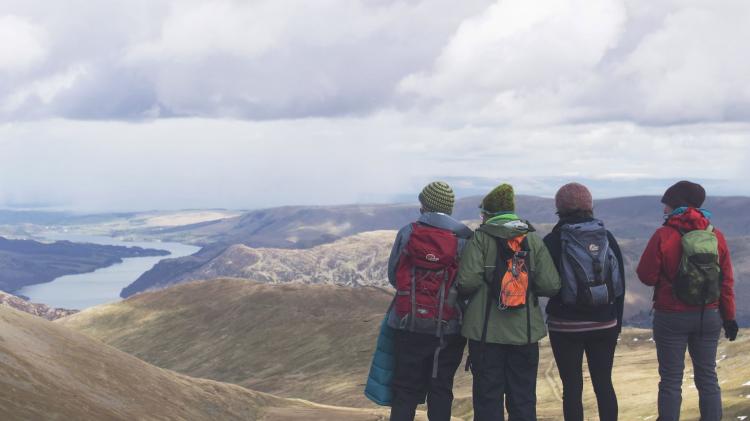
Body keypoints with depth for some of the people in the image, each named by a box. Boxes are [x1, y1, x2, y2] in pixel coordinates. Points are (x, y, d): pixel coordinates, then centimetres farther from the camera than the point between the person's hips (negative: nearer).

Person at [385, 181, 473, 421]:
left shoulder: (407, 233, -3)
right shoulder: (464, 238, -4)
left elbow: (392, 275, 2)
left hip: (409, 325, 0)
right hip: (449, 328, 0)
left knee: (405, 391, 7)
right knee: (441, 389, 9)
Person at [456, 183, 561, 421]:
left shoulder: (480, 238, -6)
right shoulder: (534, 240, 3)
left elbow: (467, 282, -17)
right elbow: (551, 286, -4)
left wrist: (465, 294, 5)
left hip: (486, 332, -3)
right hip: (525, 332, 3)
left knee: (488, 400, 5)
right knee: (524, 400, 12)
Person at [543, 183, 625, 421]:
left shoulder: (553, 241, -9)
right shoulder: (607, 238, 2)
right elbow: (620, 283, 5)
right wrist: (617, 321, 13)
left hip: (566, 324, -3)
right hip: (605, 324, 3)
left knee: (572, 387, 2)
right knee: (604, 383, 10)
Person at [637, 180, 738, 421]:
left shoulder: (663, 236, -13)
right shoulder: (716, 236, -1)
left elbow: (646, 276, -9)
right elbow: (726, 281, 3)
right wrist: (729, 317, 10)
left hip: (672, 318, -3)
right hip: (709, 317, 4)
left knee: (671, 380, 4)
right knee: (707, 378, 12)